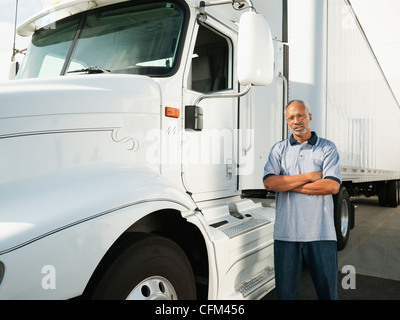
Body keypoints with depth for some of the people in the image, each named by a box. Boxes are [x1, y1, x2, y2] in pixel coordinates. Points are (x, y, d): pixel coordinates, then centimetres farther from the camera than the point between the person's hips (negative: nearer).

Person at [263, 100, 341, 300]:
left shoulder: (327, 148, 5)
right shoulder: (279, 149, 8)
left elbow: (332, 186, -10)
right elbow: (269, 182, -7)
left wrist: (288, 184, -9)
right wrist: (309, 177, -9)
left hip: (320, 233, -1)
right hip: (286, 232, 1)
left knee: (327, 290, 9)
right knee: (285, 291, 10)